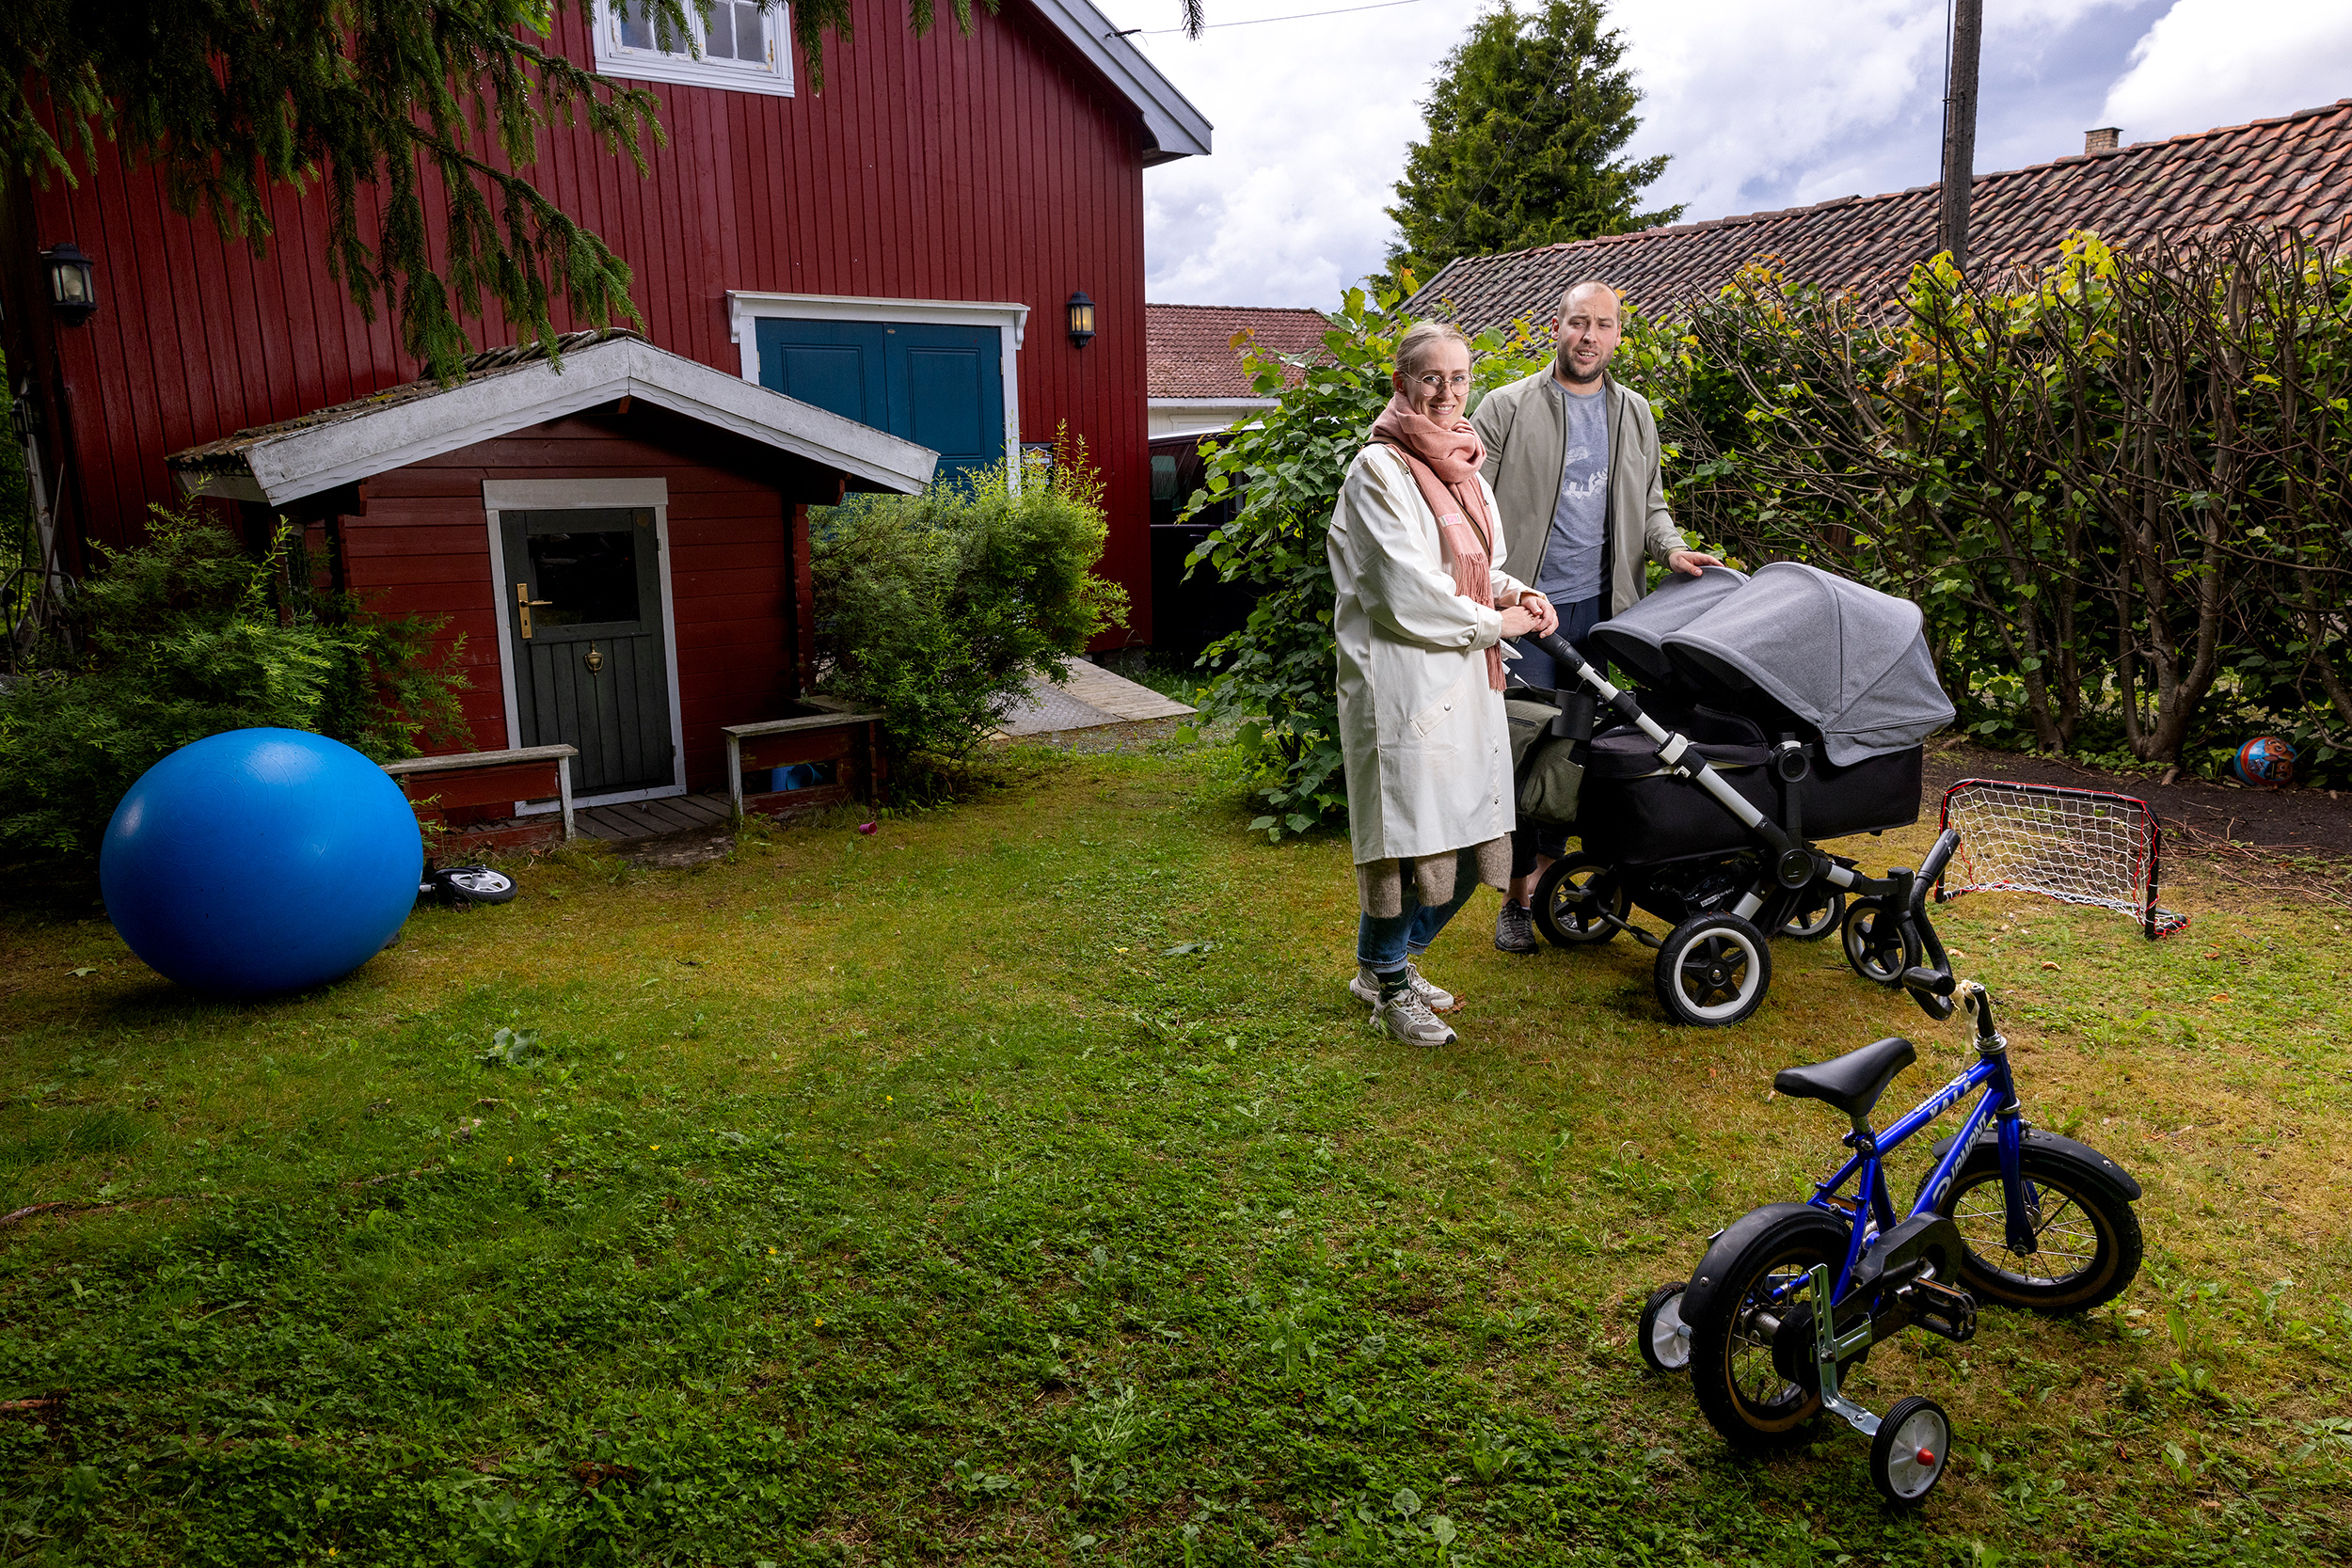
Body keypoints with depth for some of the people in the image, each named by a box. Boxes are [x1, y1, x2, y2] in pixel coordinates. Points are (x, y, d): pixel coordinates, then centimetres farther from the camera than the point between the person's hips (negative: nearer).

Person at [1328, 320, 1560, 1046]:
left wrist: (1515, 592, 4)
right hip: (1403, 680, -8)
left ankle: (1389, 962, 32)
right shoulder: (1379, 470, -11)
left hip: (1465, 680, 8)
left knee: (1468, 845, 11)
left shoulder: (1463, 468, 15)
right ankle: (1389, 987, 21)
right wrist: (1495, 623, -7)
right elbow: (1409, 596, -17)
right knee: (1406, 839, 0)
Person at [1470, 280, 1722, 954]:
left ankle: (1549, 874, 20)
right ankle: (1519, 896, 5)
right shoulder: (1509, 407, -2)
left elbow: (1649, 500, 22)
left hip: (1597, 604, 5)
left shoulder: (1634, 413, 14)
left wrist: (1670, 546, 2)